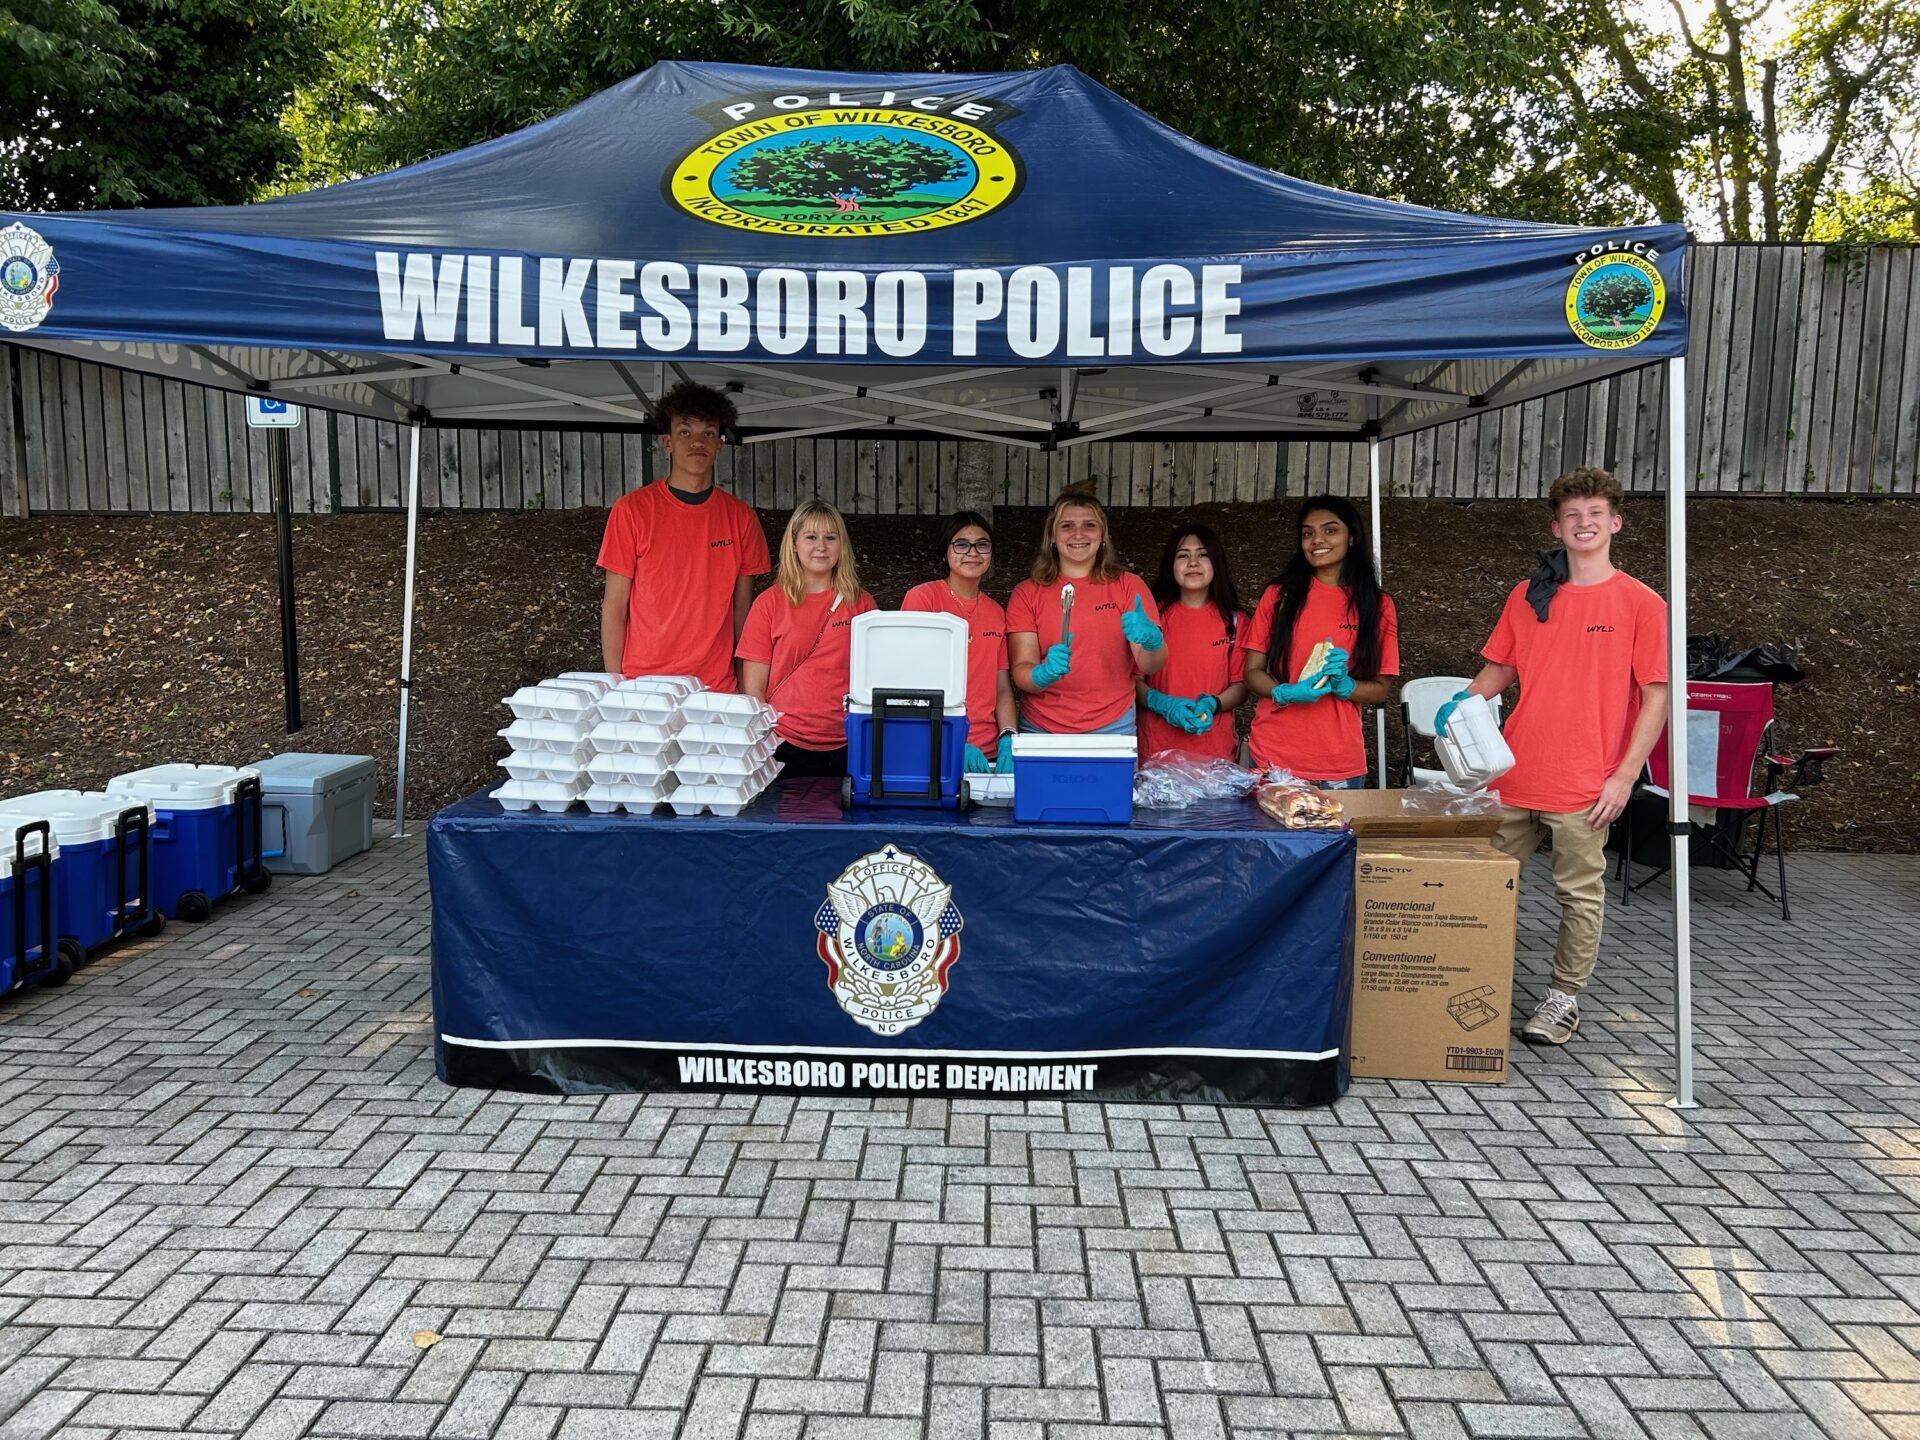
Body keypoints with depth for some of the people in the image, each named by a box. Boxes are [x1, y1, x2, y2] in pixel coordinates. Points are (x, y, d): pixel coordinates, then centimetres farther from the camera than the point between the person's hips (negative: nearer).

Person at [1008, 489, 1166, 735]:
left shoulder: (1129, 586, 3)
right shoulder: (1026, 594, 2)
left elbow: (1149, 666, -5)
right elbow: (1020, 672, -5)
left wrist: (1151, 639, -26)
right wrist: (1044, 673, -26)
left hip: (1111, 727, 0)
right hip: (1041, 730, 0)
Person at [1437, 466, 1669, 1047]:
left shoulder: (1641, 603, -3)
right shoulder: (1527, 596, 8)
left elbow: (1656, 696, -4)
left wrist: (1625, 775, -10)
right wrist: (1463, 701, -3)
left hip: (1584, 786, -4)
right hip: (1513, 775, 4)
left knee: (1580, 895, 7)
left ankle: (1564, 998, 21)